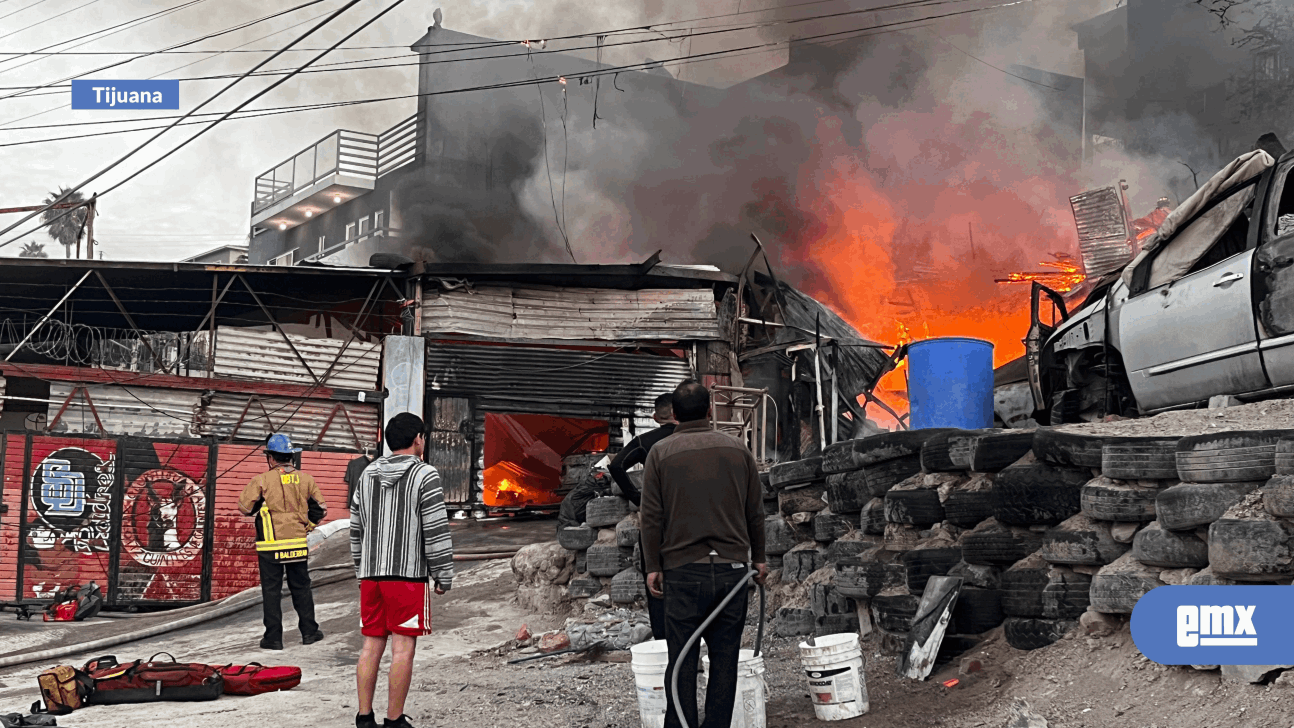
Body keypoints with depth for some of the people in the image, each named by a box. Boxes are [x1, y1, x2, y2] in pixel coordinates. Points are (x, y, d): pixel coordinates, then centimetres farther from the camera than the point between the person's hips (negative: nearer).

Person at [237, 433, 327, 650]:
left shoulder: (262, 480, -9)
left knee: (271, 591, 4)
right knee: (301, 588, 15)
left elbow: (244, 507, -7)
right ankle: (309, 631, 18)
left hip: (270, 546, -3)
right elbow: (320, 508, 6)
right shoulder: (306, 479, 2)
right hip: (298, 544, 3)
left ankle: (273, 638, 4)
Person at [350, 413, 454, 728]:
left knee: (371, 645, 9)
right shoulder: (425, 475, -6)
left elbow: (356, 528, 17)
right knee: (403, 648, -2)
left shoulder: (368, 474, 13)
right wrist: (443, 576, -4)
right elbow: (437, 530, -10)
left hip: (371, 573, 6)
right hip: (407, 573, -6)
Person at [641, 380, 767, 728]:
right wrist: (758, 558, 22)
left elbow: (652, 516, -1)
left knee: (682, 660, 2)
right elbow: (755, 511, 13)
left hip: (683, 569, -2)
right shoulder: (737, 449, 8)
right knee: (725, 657, 6)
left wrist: (653, 566, 5)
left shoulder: (661, 452, 0)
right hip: (733, 567, 2)